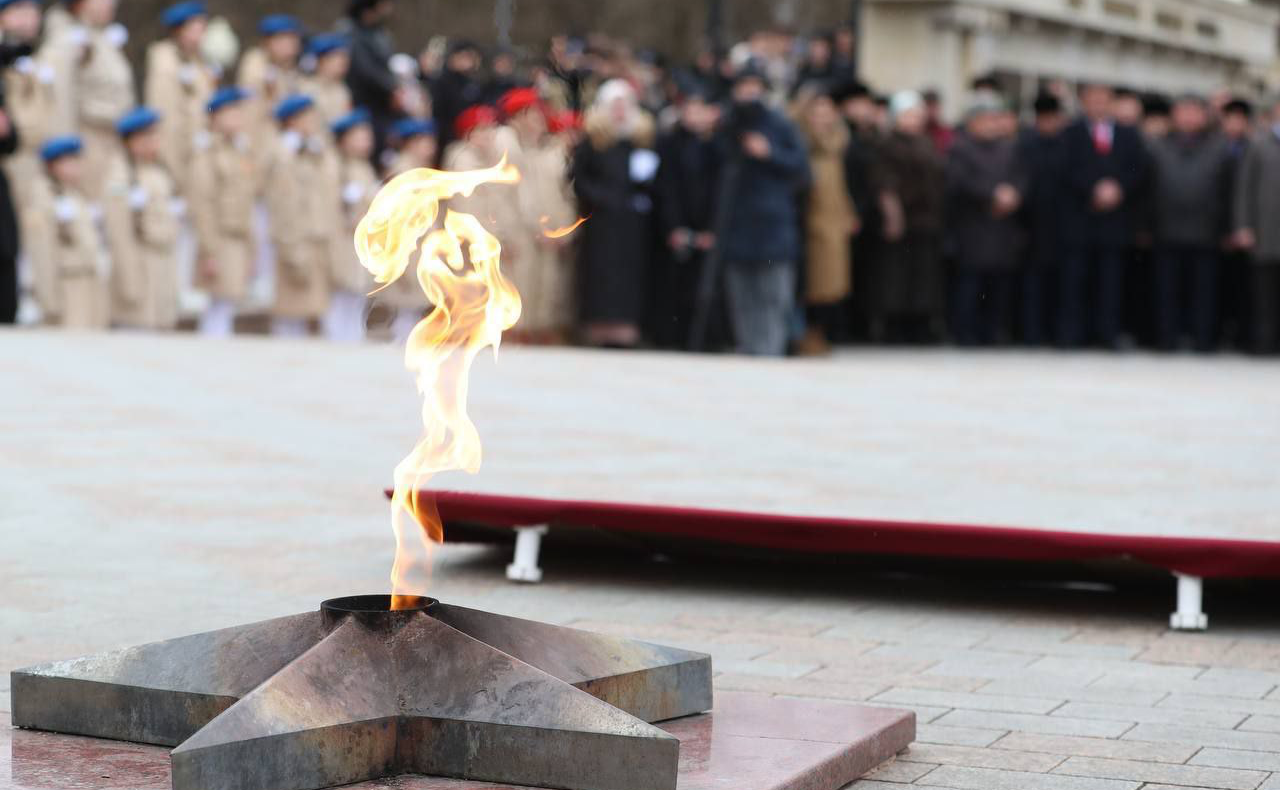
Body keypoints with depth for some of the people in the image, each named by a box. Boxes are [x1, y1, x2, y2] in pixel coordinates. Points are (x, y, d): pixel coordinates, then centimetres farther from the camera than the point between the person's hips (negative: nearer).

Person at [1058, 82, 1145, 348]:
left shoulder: (1128, 134, 13)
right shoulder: (1071, 134, 6)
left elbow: (1139, 169, 6)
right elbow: (1068, 170, -5)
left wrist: (1119, 188, -11)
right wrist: (1095, 190, -16)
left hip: (1116, 217, 2)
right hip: (1078, 217, -2)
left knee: (1111, 279, 2)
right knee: (1074, 278, -2)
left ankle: (1108, 333, 5)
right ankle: (1070, 334, 1)